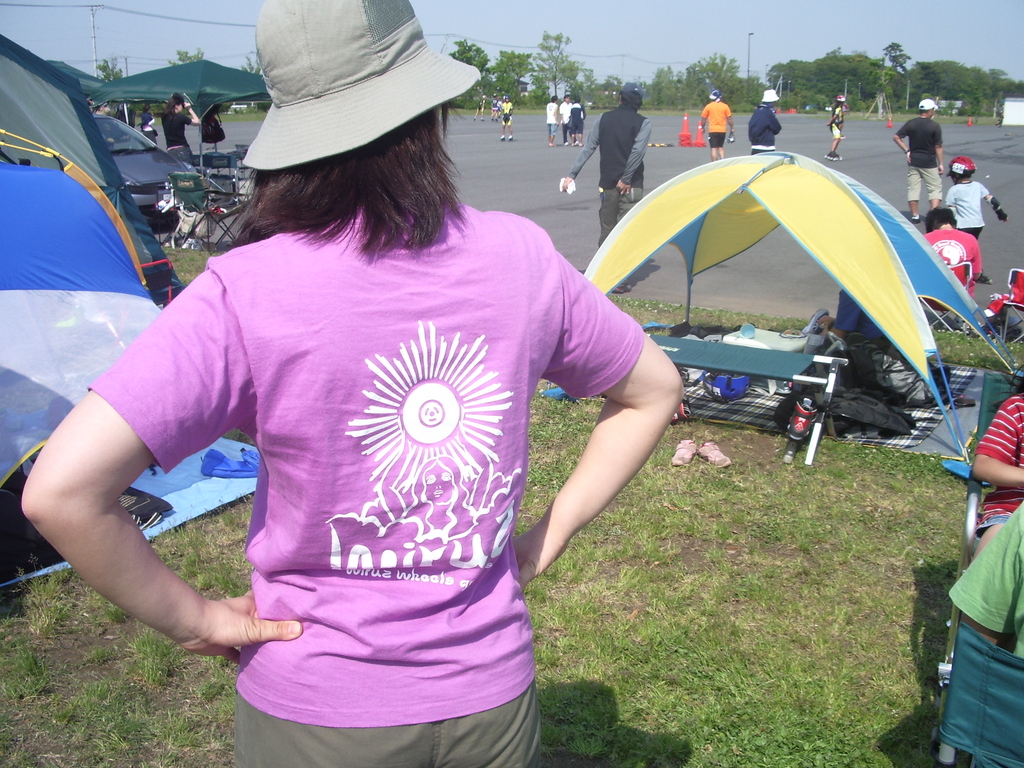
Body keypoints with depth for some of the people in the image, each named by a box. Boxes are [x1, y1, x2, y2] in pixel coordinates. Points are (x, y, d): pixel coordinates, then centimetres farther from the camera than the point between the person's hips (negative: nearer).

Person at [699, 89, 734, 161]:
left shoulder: (708, 106, -3)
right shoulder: (725, 106, 0)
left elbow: (703, 118, 1)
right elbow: (729, 119, 1)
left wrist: (703, 127, 15)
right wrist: (731, 129, 11)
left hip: (712, 130, -2)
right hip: (722, 130, 2)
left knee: (714, 148, -1)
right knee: (721, 147, 17)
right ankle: (722, 160, -1)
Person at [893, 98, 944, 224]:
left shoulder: (911, 124, -1)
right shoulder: (935, 126, -10)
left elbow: (896, 137, -3)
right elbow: (938, 147, -8)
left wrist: (906, 151, 1)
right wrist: (940, 163, -1)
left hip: (913, 161, 3)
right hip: (929, 162, -3)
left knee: (913, 188, 8)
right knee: (935, 188, 6)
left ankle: (914, 215, 9)